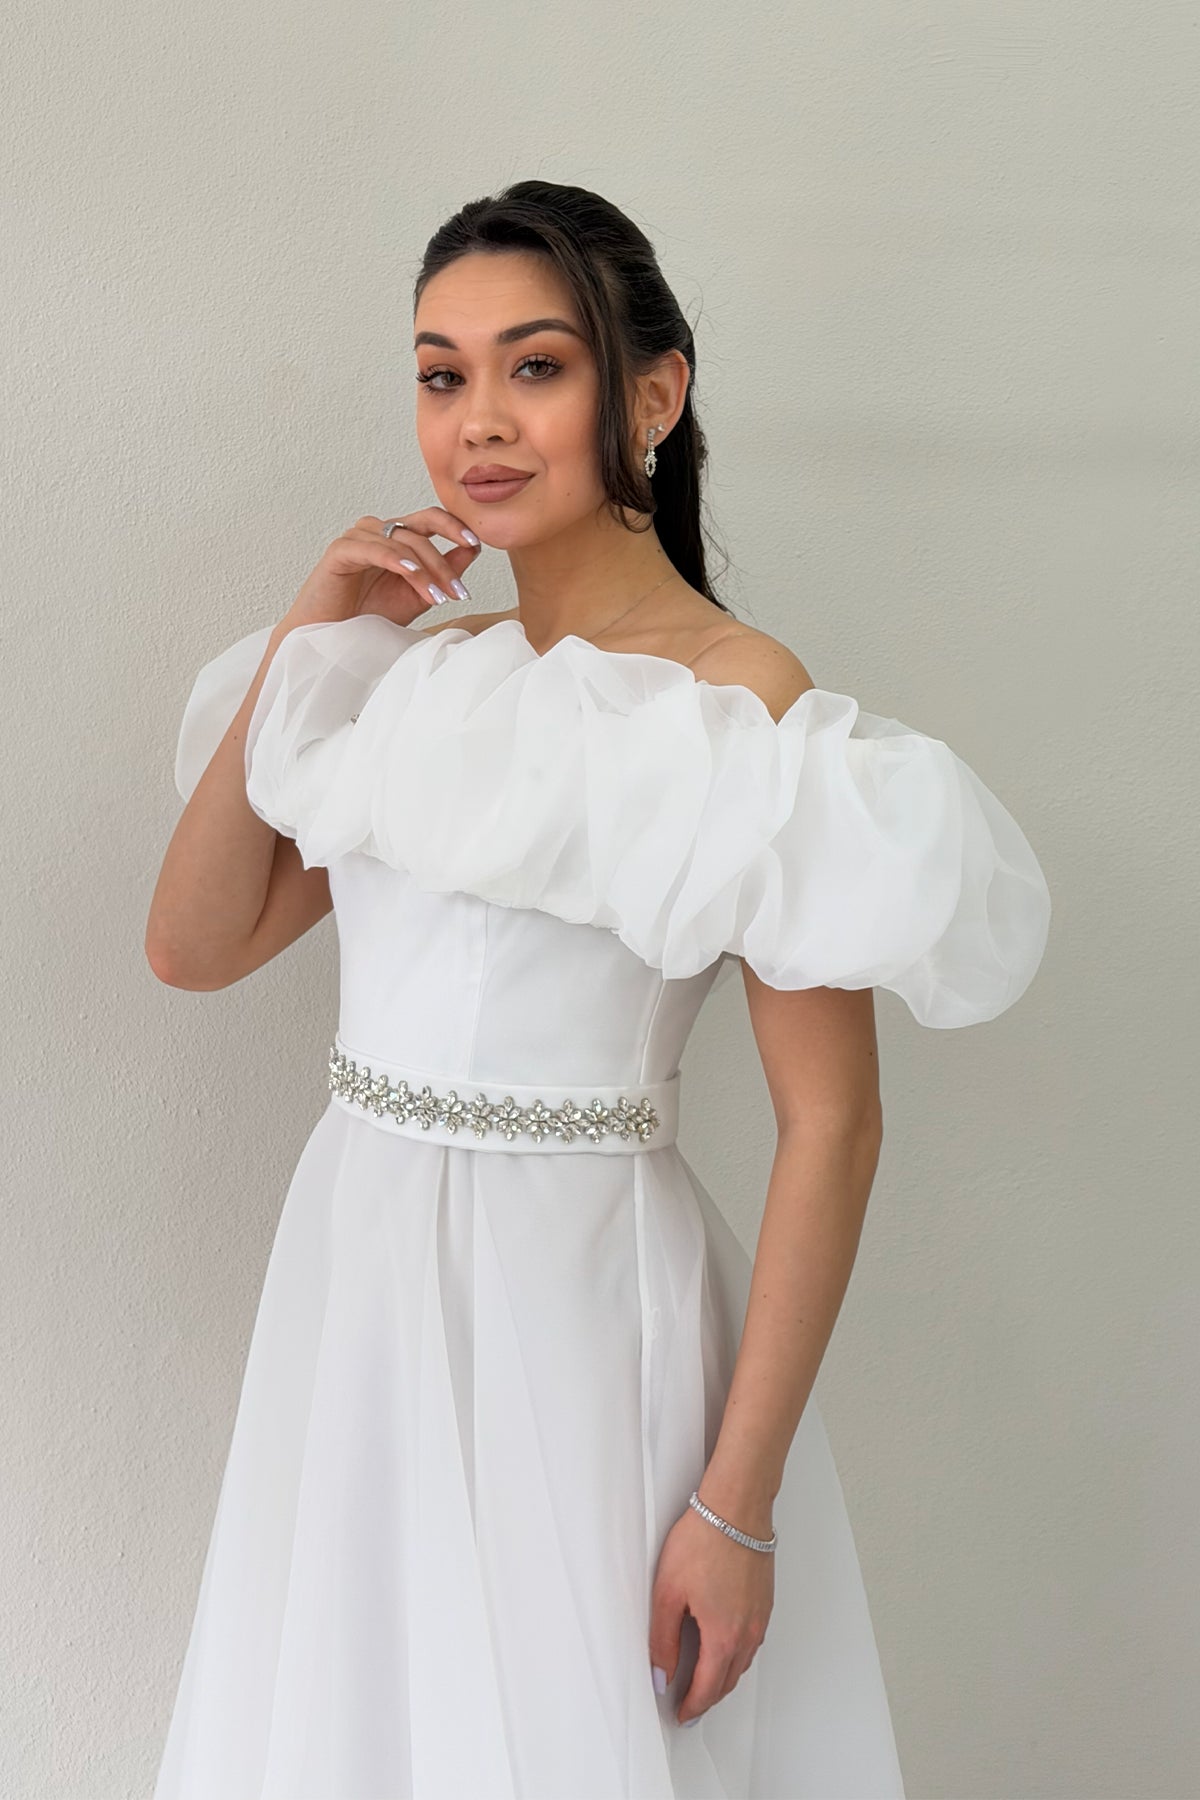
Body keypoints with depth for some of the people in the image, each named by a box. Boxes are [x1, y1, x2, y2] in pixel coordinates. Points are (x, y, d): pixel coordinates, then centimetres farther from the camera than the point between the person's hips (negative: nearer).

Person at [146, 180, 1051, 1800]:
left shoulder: (740, 698, -12)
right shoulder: (425, 669, 7)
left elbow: (831, 1126, -14)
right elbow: (195, 946, 4)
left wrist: (737, 1504, -17)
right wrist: (300, 646, -4)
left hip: (577, 1296, -6)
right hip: (353, 1273, 6)